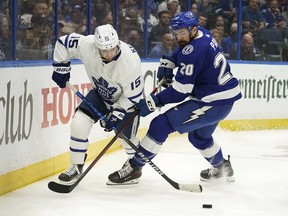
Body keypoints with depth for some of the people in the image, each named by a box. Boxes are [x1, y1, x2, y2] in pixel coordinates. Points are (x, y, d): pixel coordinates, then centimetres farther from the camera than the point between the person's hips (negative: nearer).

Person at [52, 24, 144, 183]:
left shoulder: (130, 61, -38)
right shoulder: (86, 45, -31)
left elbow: (133, 95, -26)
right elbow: (63, 42, -10)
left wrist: (116, 114, -25)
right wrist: (61, 67, -9)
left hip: (126, 98, -3)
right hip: (100, 92, 3)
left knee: (126, 137, 3)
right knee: (79, 122, -13)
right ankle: (76, 166, 3)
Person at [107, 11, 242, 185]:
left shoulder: (194, 50, -21)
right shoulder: (203, 37, 8)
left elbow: (181, 90, -21)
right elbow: (179, 54, 30)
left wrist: (154, 102, -17)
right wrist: (167, 63, 12)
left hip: (213, 103, -10)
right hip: (225, 99, 10)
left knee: (162, 123, -12)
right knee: (198, 135, 32)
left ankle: (134, 167, -7)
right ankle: (221, 167, 49)